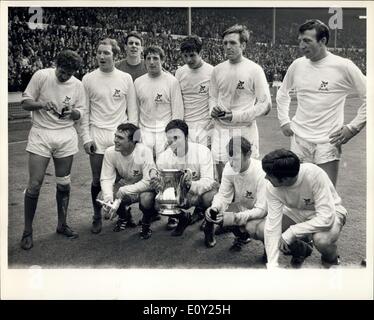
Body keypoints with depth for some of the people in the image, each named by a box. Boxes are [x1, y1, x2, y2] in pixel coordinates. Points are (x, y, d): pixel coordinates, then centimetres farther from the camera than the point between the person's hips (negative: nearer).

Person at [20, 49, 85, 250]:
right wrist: (42, 104, -22)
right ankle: (27, 231, 10)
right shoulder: (41, 76, -7)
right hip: (41, 135, -3)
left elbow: (80, 113, 7)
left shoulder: (78, 85, 1)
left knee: (64, 184, 9)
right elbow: (25, 103, -3)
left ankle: (61, 224, 25)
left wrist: (72, 112, -16)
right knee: (35, 184, -5)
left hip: (66, 136, 3)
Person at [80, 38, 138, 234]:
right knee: (98, 181, 5)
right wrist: (86, 138, -3)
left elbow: (132, 110, 5)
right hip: (97, 138, 0)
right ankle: (97, 217, 23)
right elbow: (84, 112, 3)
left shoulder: (126, 78, 3)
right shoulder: (88, 79, 2)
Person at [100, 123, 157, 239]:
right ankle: (123, 216, 16)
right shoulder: (110, 152, -17)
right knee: (108, 205, -21)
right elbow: (106, 179, -14)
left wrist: (122, 191, -34)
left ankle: (146, 223, -1)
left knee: (146, 199, -36)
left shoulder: (144, 152, -29)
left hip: (144, 188, -4)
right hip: (125, 186, 4)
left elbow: (149, 182, -31)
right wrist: (108, 199, -33)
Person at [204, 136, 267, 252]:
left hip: (261, 215, -6)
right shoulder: (229, 167, -12)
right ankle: (241, 234, 10)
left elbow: (261, 210, -27)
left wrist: (235, 217, -38)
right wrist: (214, 208, -30)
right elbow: (223, 195, -6)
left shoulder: (262, 173, -28)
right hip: (241, 210, 6)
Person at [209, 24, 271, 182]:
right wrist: (212, 110, -3)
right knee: (222, 180, 8)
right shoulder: (217, 70, 8)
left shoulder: (254, 70, -6)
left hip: (244, 130, -4)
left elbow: (265, 105, -7)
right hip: (220, 129, 4)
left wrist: (236, 116, -14)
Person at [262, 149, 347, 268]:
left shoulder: (314, 175, -36)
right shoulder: (272, 188, -23)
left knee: (322, 239, -35)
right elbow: (273, 225, -24)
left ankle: (331, 259, 4)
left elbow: (326, 218, -35)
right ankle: (301, 250, 14)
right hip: (297, 213, 4)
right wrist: (272, 265, -28)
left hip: (328, 212, -4)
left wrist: (291, 232, -33)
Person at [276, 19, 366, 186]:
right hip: (299, 139, 4)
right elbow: (282, 93, 21)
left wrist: (353, 128, -7)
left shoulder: (344, 66, -9)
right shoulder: (297, 65, 4)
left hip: (328, 142, -4)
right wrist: (284, 121, 12)